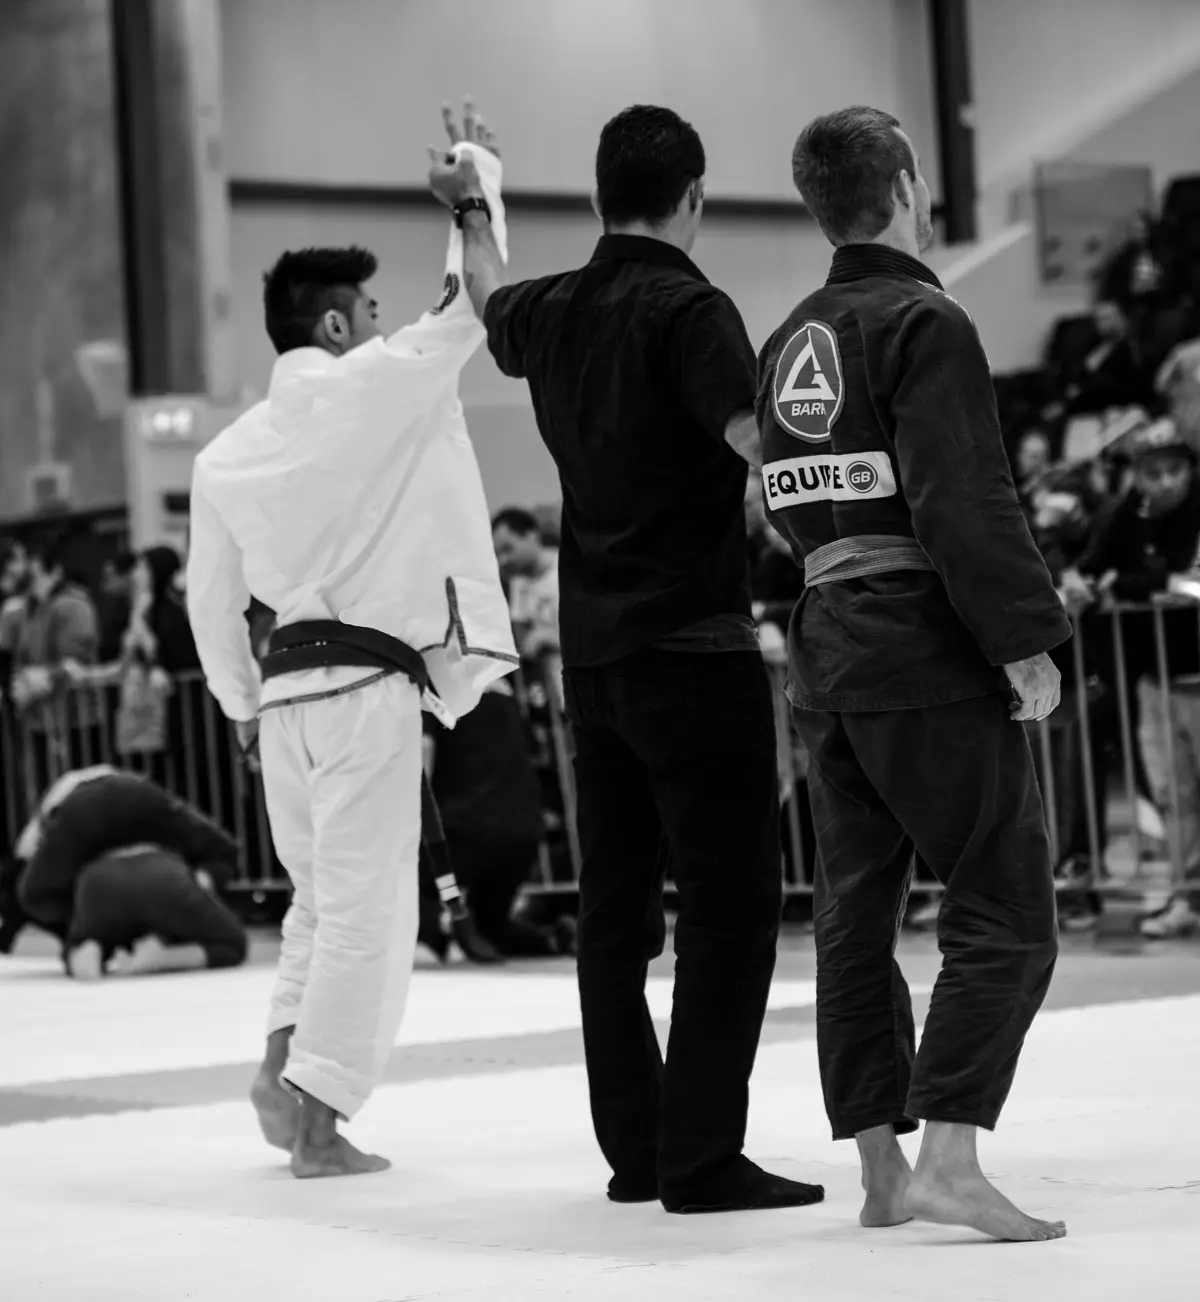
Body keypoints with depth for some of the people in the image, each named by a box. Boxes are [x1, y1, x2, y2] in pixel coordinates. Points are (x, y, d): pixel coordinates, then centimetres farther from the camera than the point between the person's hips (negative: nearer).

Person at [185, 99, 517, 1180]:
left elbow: (212, 602, 16)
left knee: (325, 894, 21)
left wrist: (247, 708, 28)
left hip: (287, 690, 7)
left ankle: (284, 1060, 10)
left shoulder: (227, 455, 10)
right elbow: (474, 300, -1)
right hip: (367, 687, -7)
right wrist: (474, 183, 13)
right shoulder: (369, 390, -9)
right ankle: (318, 1117, -2)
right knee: (368, 908, -2)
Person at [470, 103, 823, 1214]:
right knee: (732, 902, -4)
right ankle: (702, 1159, -7)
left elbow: (487, 312, 33)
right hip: (694, 645, -7)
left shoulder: (551, 311, 9)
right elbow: (758, 438, -28)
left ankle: (633, 1149, 19)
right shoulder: (690, 310, -13)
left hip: (592, 651, 7)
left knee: (617, 906, 13)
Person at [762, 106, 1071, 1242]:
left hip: (824, 643, 8)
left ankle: (880, 1172, 16)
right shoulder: (924, 323, -11)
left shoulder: (788, 343, 13)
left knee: (855, 919, 11)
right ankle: (948, 1163, -12)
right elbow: (966, 501, -19)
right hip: (926, 647, -8)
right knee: (1004, 915, -4)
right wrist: (1026, 637, -16)